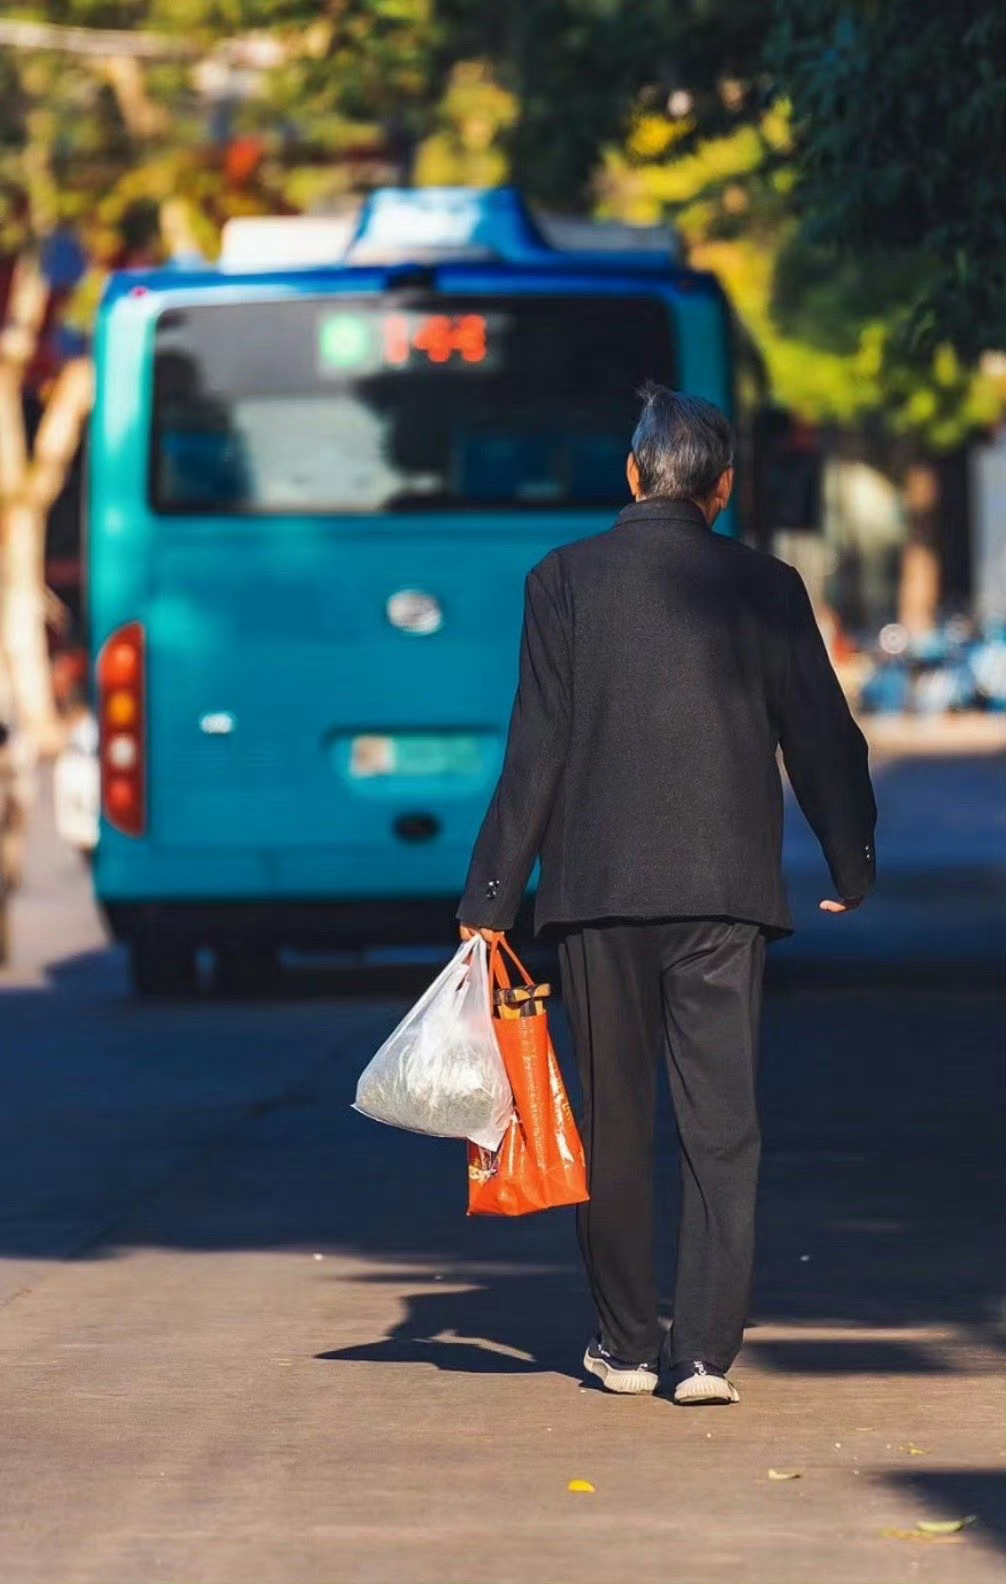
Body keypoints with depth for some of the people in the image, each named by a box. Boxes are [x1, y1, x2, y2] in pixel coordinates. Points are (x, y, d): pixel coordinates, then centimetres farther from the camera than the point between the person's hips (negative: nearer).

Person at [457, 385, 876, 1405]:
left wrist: (489, 900, 1)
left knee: (613, 1125, 10)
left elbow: (535, 752, -3)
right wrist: (852, 871, 21)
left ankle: (625, 1345, 17)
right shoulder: (765, 587, 2)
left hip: (599, 892, 0)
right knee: (722, 1124, 2)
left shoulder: (565, 580, -1)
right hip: (727, 892, 0)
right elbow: (823, 738, 7)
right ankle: (706, 1351, -5)